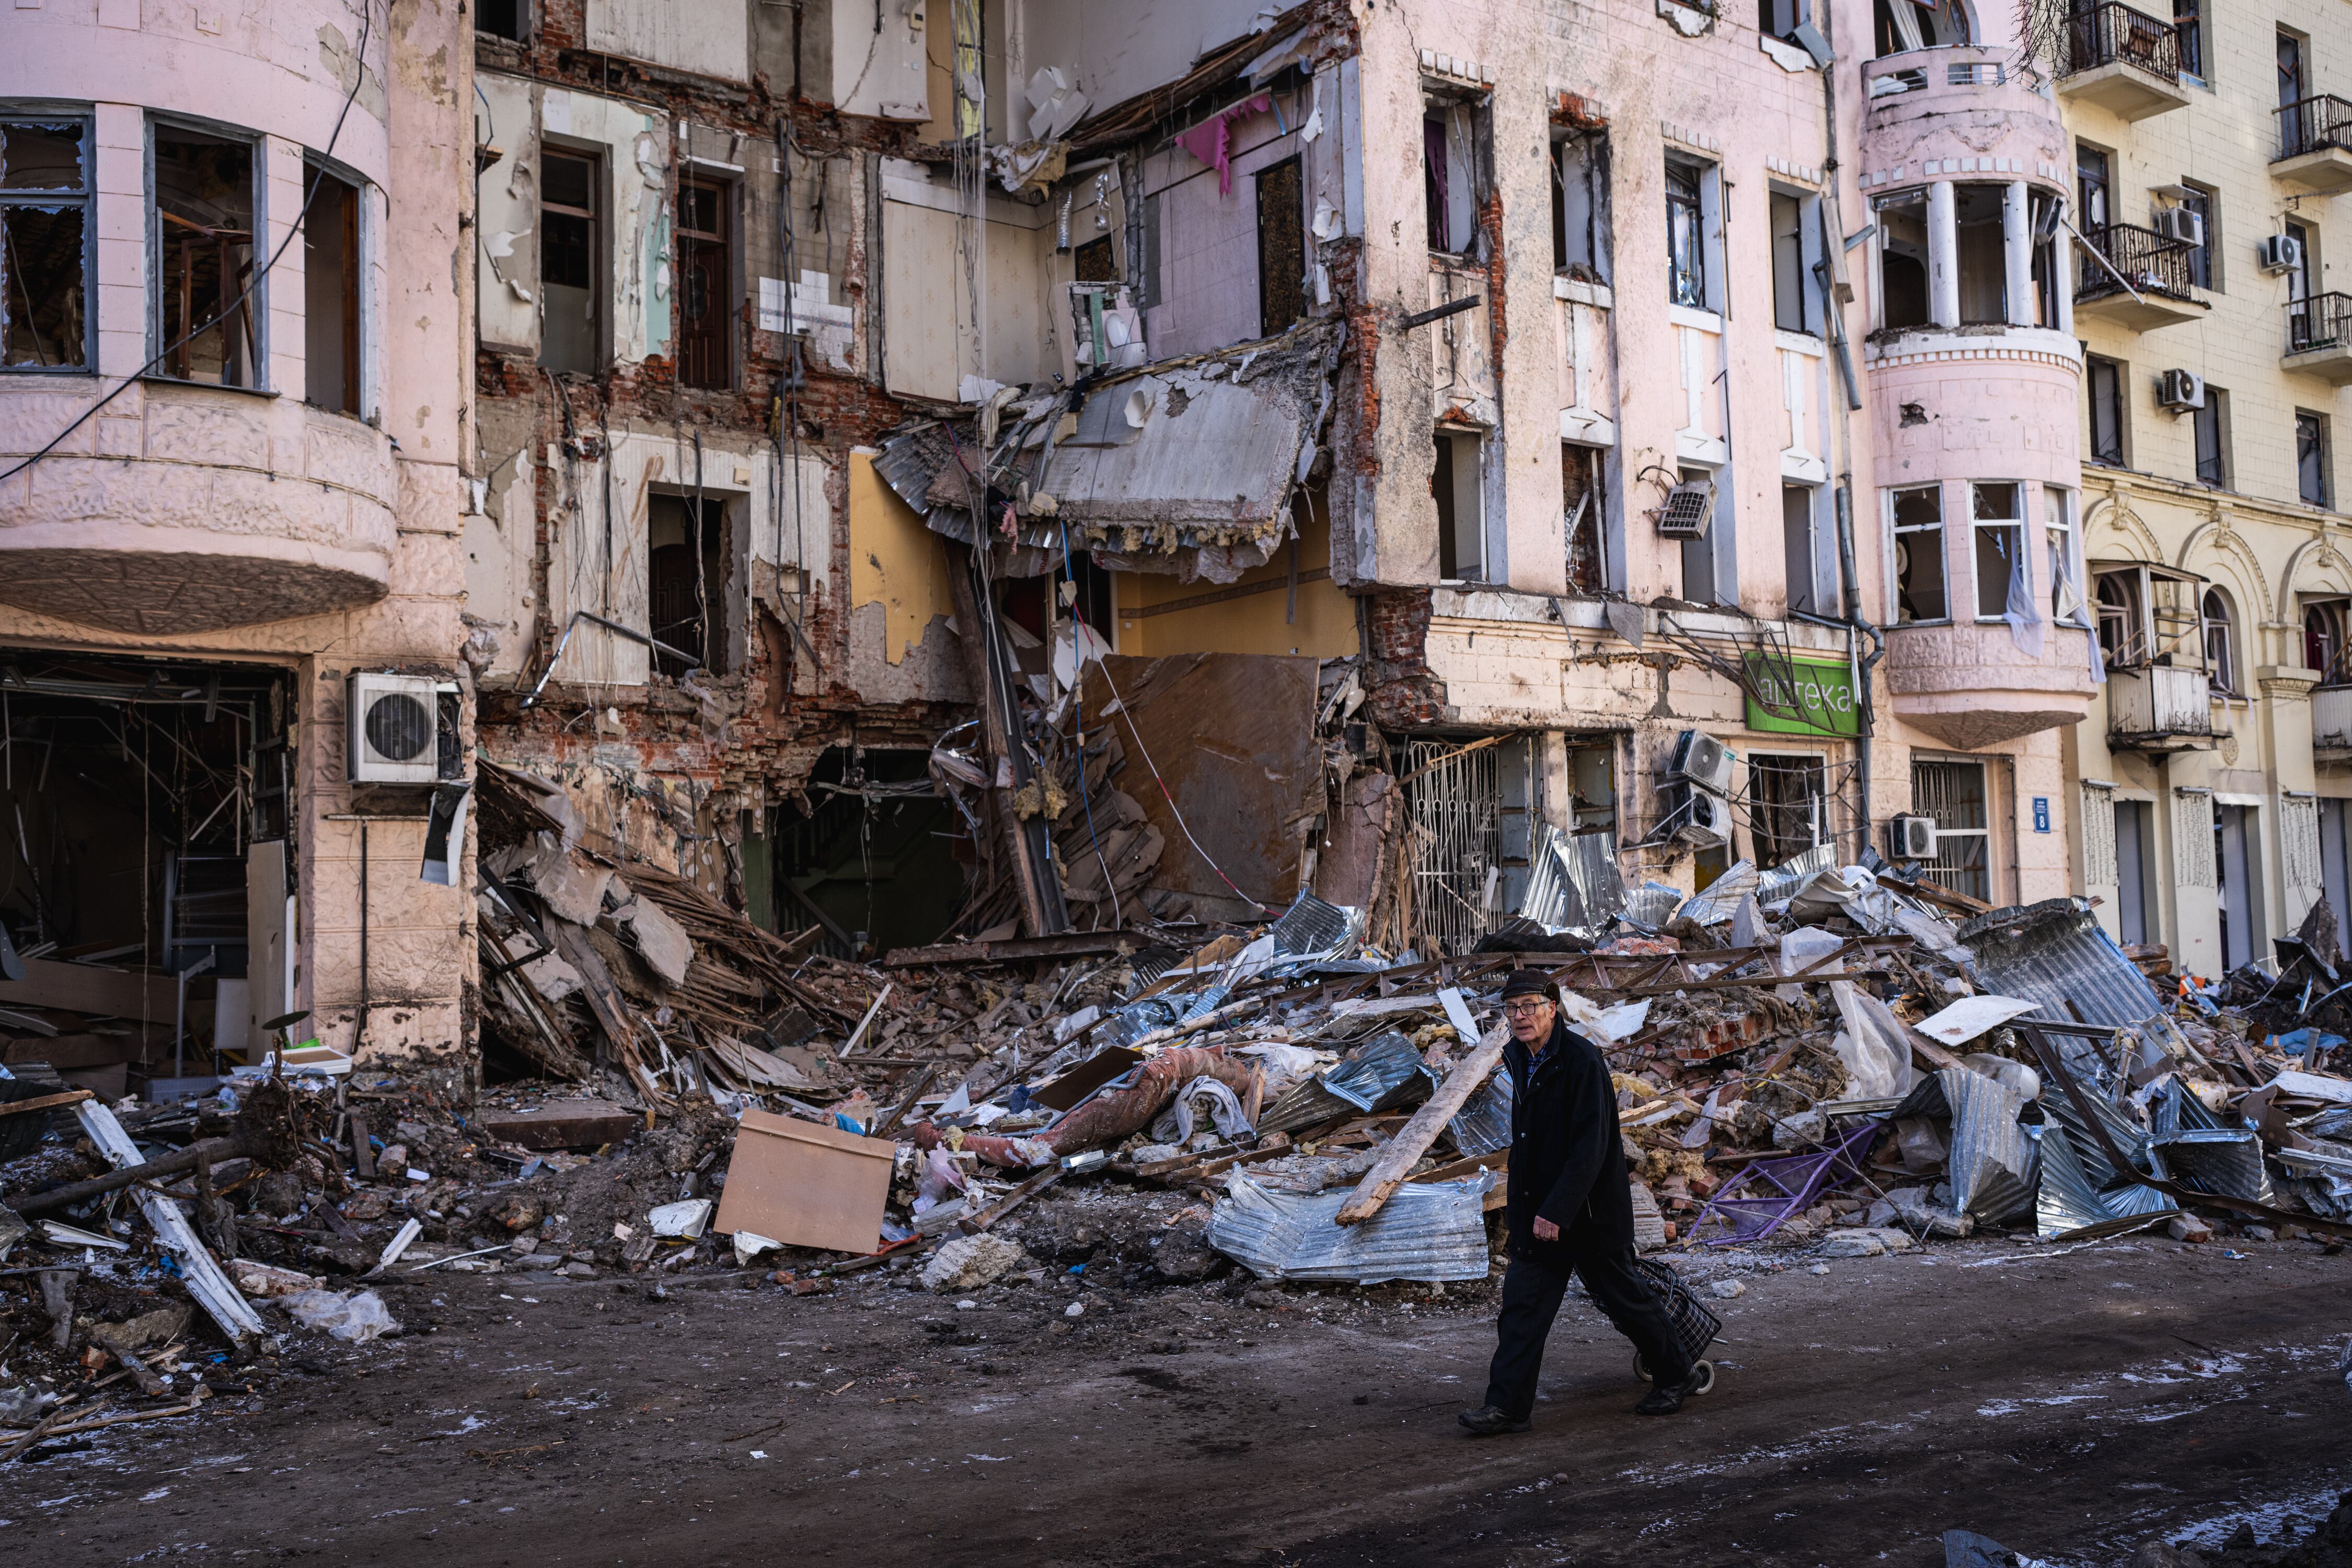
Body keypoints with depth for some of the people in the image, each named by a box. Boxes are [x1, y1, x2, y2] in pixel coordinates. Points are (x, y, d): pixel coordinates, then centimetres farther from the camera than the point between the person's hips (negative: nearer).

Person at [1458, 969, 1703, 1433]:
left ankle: (1676, 1376, 31)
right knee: (1522, 1305, 3)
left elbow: (1591, 1147, -25)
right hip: (1537, 1210, 7)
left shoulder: (1582, 1061, -22)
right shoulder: (1519, 1058, 5)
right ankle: (1507, 1405, 7)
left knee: (1624, 1298, 9)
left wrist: (1557, 1210, -28)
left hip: (1589, 1211, -7)